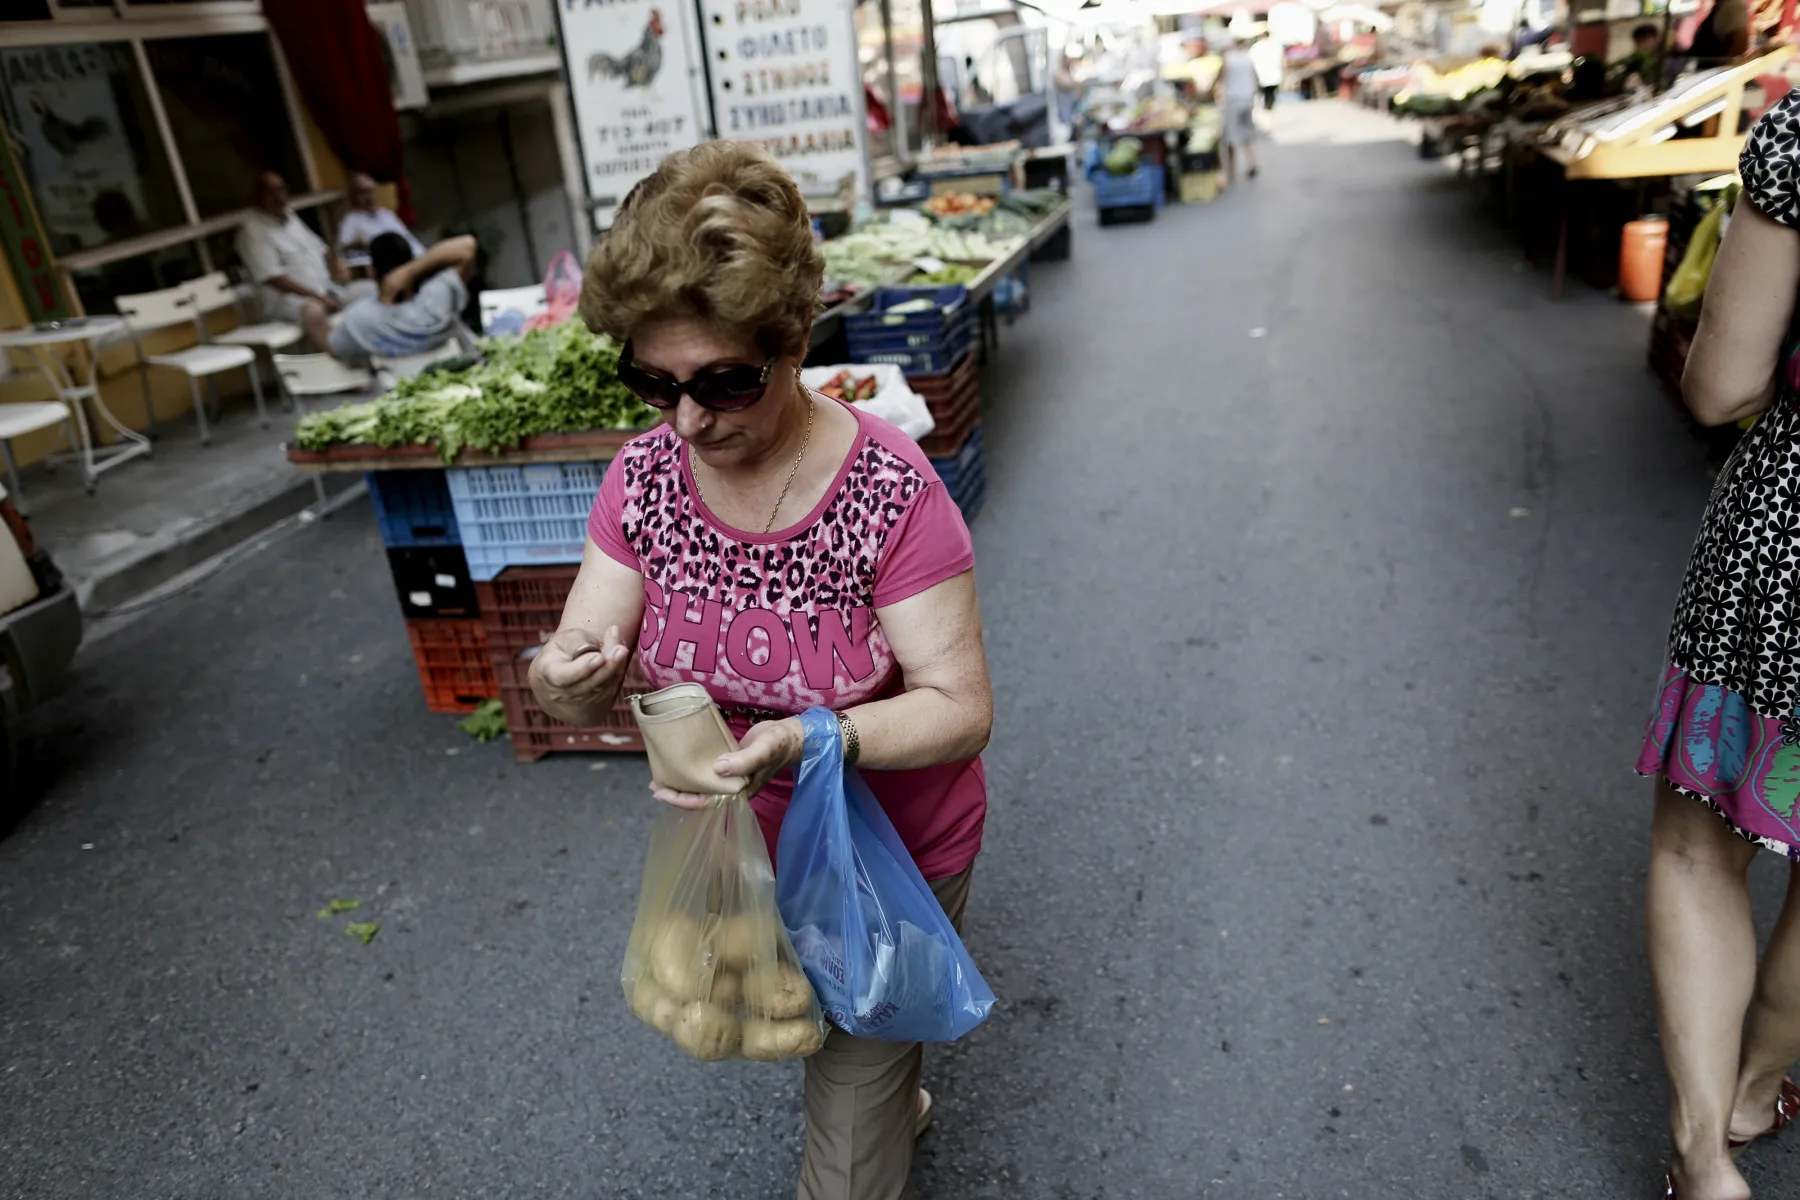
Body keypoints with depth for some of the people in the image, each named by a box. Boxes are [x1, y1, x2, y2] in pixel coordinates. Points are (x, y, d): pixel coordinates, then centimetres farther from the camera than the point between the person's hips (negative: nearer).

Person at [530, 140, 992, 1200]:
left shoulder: (888, 489, -27)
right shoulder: (645, 478, -13)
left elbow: (962, 707, -25)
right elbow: (590, 689, -10)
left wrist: (815, 740, -42)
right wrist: (565, 681, -34)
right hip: (736, 848, 5)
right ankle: (898, 1094, 64)